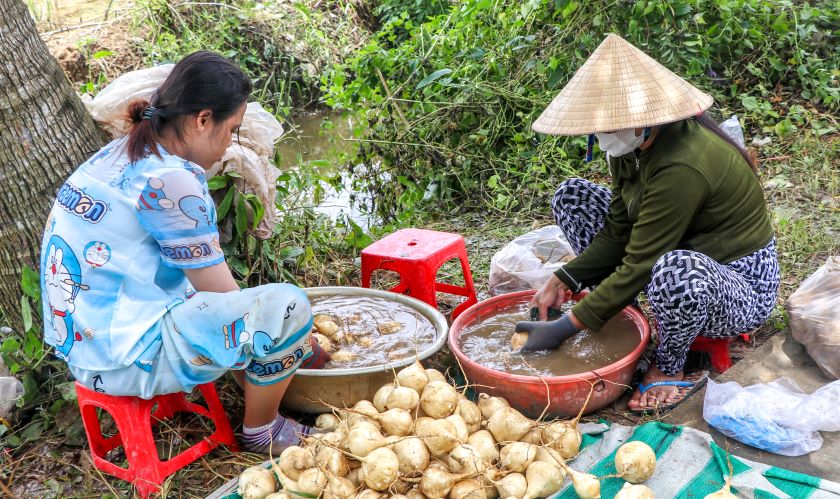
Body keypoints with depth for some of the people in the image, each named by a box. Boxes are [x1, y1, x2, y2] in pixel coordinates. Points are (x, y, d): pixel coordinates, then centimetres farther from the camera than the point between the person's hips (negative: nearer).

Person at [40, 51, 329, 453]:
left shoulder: (118, 155, 9)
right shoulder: (169, 181, -20)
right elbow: (222, 294, -12)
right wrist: (303, 349, 3)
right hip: (122, 356, -10)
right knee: (287, 306, -15)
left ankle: (259, 397, 20)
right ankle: (261, 432, 7)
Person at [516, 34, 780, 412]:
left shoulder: (681, 167, -33)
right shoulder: (632, 144, -8)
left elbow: (638, 267, -29)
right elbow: (617, 233, -2)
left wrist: (565, 328, -24)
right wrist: (561, 282, -12)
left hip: (741, 289, -8)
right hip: (687, 254, 8)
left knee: (676, 270, -45)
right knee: (572, 195, 1)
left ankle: (670, 369, -12)